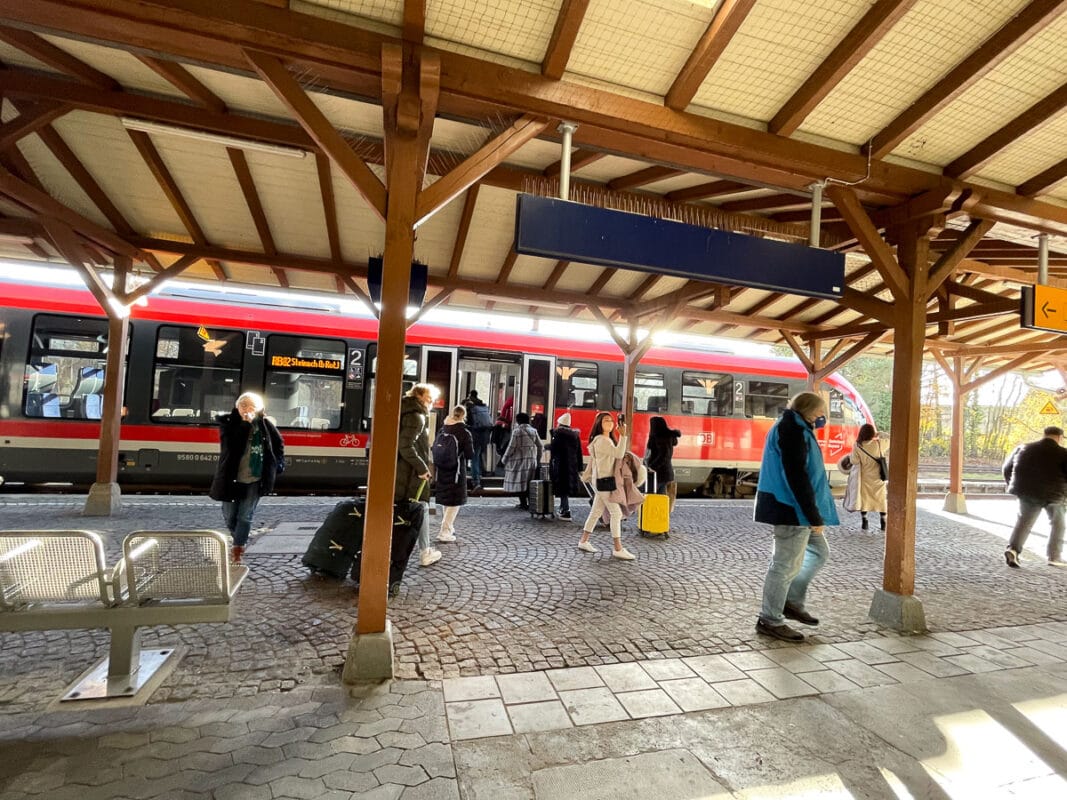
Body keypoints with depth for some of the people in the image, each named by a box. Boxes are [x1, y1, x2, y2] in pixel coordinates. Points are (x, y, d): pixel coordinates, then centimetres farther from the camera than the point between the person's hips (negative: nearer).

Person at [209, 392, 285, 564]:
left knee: (245, 517, 5)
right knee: (229, 515, 14)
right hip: (231, 479, 0)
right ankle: (239, 543, 40)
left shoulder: (265, 425, -2)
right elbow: (231, 443, -23)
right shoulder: (229, 423, -6)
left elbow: (279, 444, 12)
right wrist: (245, 423, -29)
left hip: (254, 480, 0)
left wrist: (279, 464, 5)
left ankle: (237, 549, 17)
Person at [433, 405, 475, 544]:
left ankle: (449, 528, 31)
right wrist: (475, 456, 8)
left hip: (441, 472, 5)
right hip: (456, 472, -5)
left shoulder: (442, 430, 2)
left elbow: (435, 450, 3)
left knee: (446, 501, 18)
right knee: (454, 502, 5)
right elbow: (470, 454, -12)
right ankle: (445, 532, 0)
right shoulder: (464, 432, -11)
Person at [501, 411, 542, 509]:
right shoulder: (533, 431, 8)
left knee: (519, 482, 2)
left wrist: (505, 459, 0)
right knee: (529, 482, 12)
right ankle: (531, 502, 12)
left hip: (519, 460, -5)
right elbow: (540, 446, 10)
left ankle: (523, 503, 2)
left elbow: (511, 446, -11)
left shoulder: (517, 430, -9)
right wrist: (538, 460, 19)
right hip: (531, 460, 5)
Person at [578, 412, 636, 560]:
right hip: (603, 481, -10)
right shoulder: (601, 440, -15)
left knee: (596, 512, 14)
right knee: (616, 513, -7)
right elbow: (619, 454, -27)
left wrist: (586, 477, 21)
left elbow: (592, 460, 20)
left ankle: (583, 542, 22)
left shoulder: (607, 440, 17)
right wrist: (623, 435, -28)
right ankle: (618, 549, -2)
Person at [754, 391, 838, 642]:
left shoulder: (793, 429, 18)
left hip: (796, 508, 11)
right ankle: (770, 621, 9)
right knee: (786, 564, -3)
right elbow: (796, 476, -22)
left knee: (819, 551, 21)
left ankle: (792, 602, 28)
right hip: (792, 509, -11)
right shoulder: (792, 430, -16)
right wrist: (815, 516, -20)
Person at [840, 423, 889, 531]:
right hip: (878, 477, 1)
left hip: (865, 477, -1)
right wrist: (880, 434, 18)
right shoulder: (880, 444, -9)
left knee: (864, 499, 9)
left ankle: (864, 521, 10)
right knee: (881, 499, 12)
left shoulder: (858, 446, -13)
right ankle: (883, 522, 14)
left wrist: (850, 457, 7)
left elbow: (854, 461, -12)